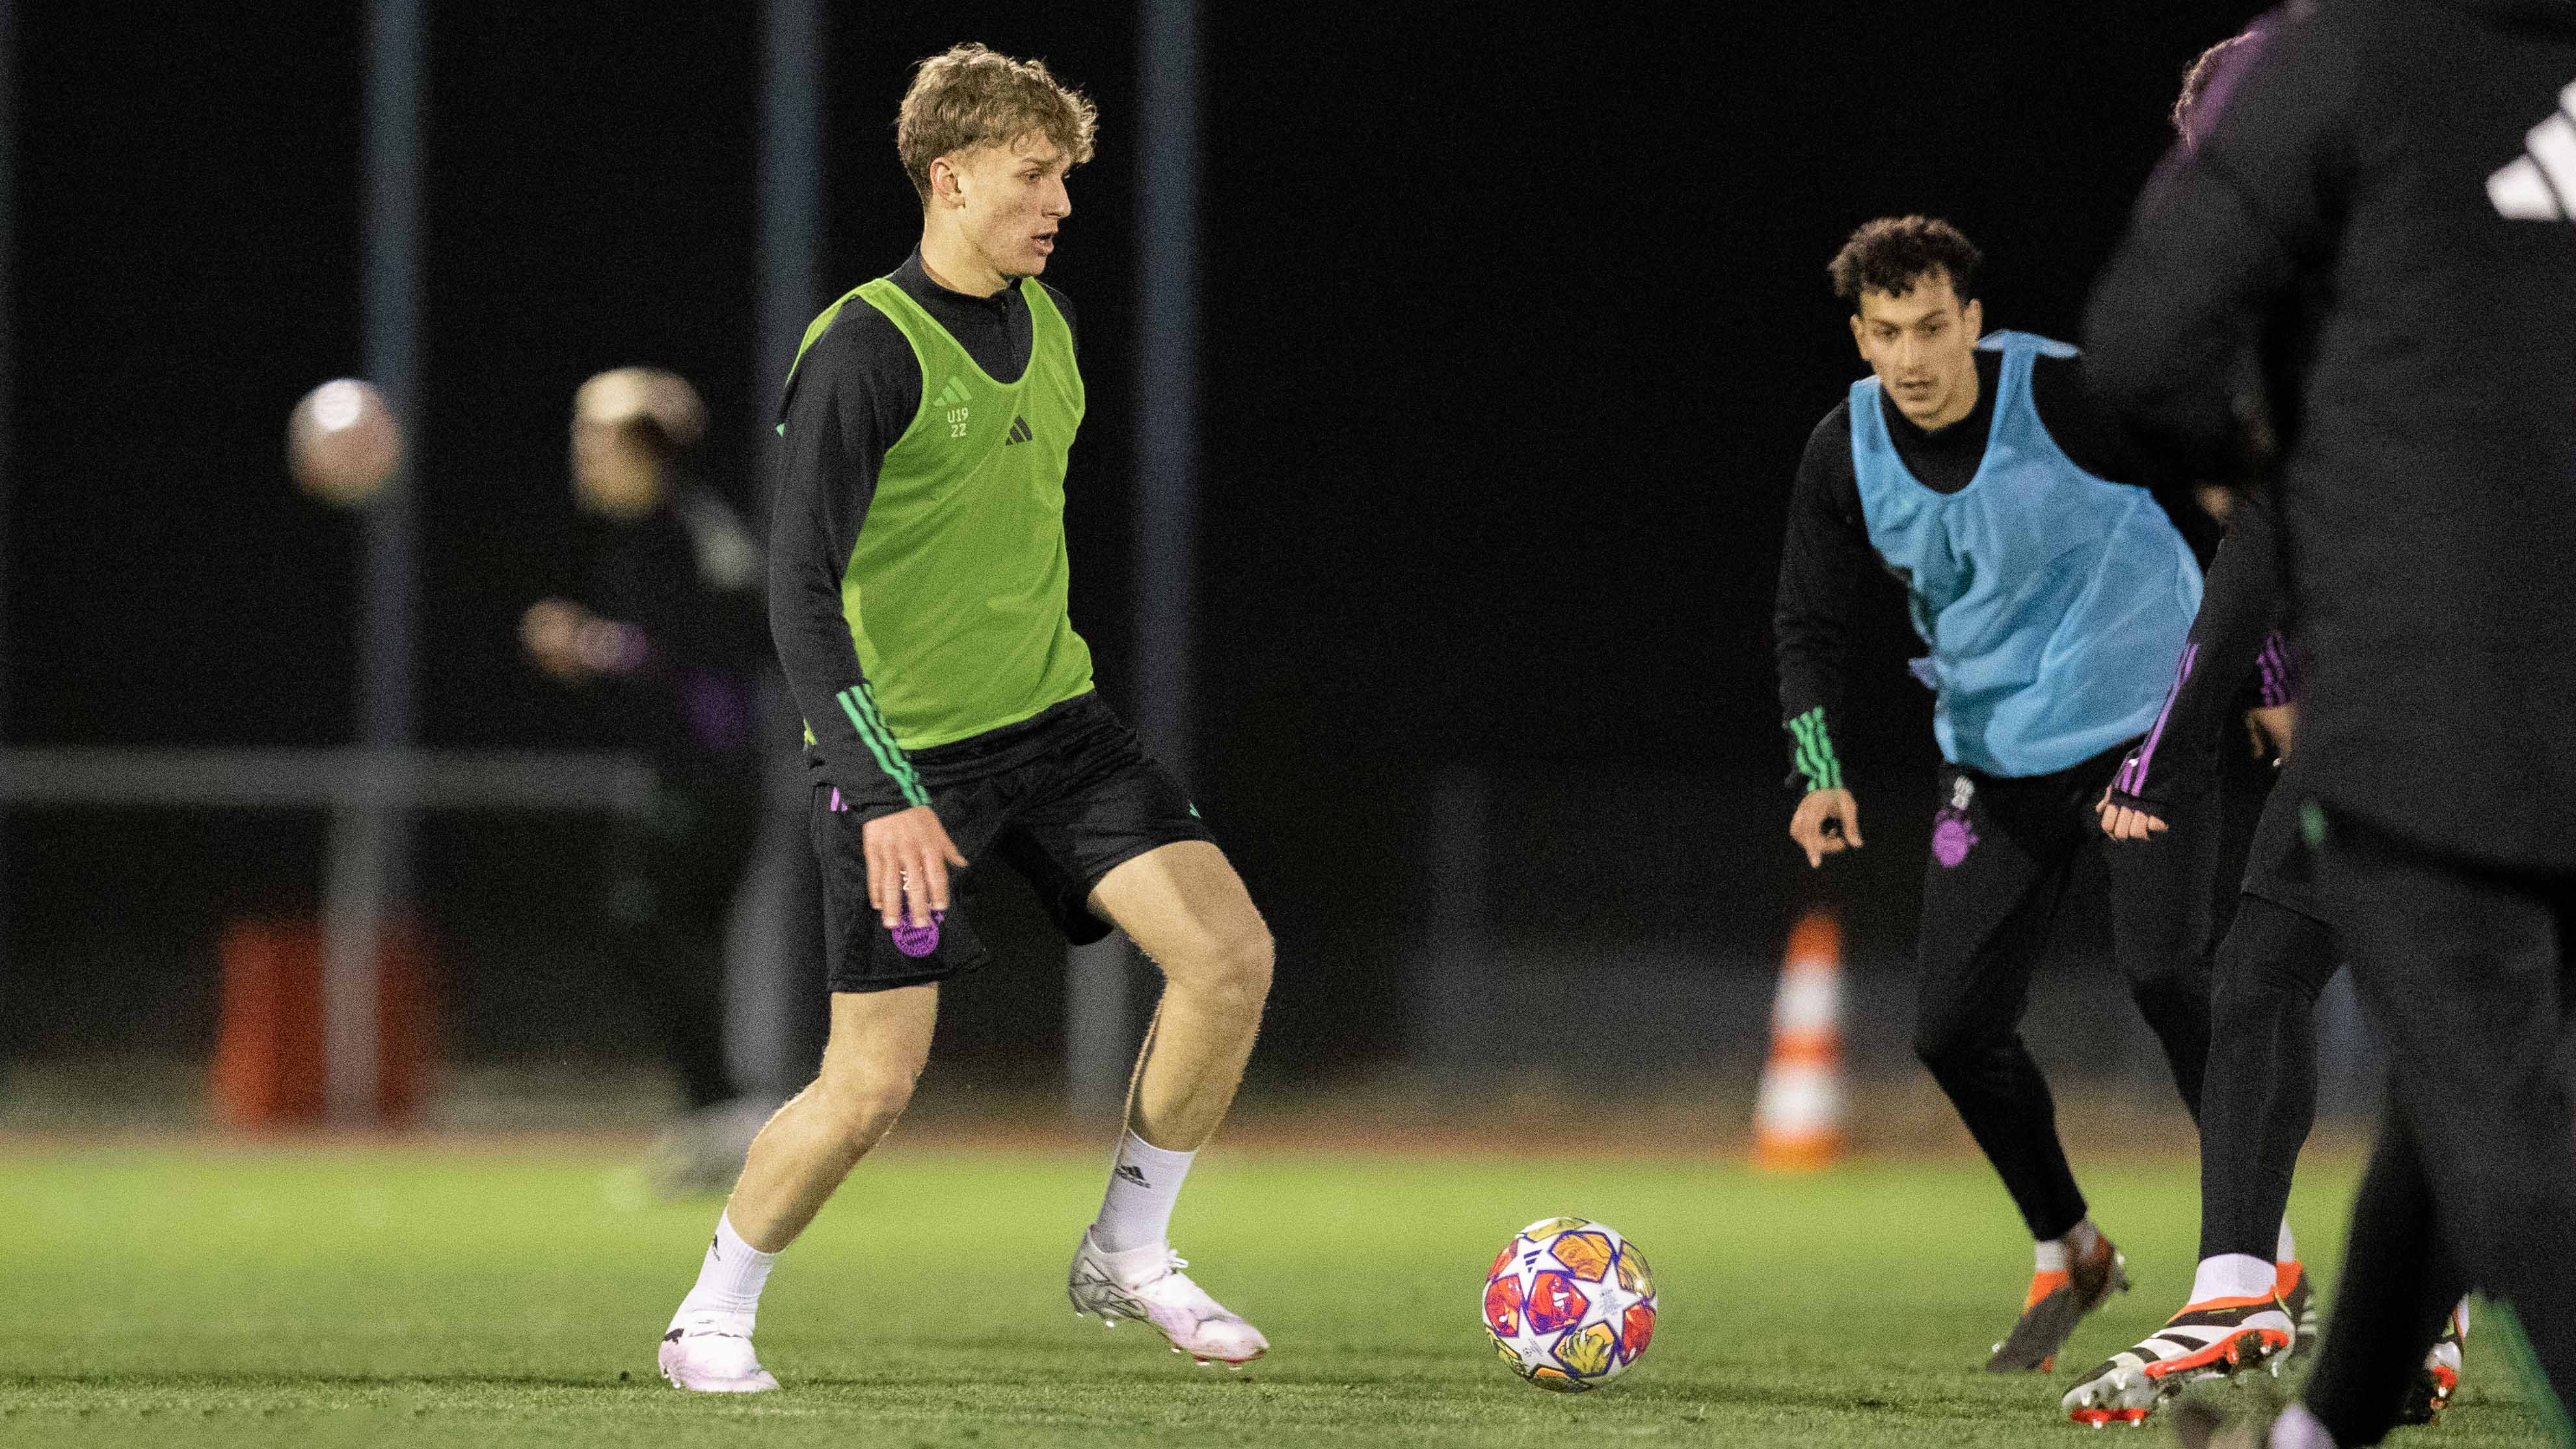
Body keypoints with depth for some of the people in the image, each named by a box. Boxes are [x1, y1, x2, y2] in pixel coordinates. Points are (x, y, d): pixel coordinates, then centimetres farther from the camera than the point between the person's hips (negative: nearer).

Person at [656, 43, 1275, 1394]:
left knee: (1231, 950, -10)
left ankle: (1125, 1256, 7)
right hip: (902, 754, -7)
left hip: (1050, 721, 7)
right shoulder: (862, 349, -17)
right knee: (873, 1083, -7)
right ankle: (711, 1320, 16)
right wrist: (883, 794, -28)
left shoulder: (1048, 320, 7)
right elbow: (800, 587, -21)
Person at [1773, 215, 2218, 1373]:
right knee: (1953, 1026, -1)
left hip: (2145, 723, -5)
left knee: (2166, 976, -22)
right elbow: (1809, 624, 2)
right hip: (1997, 754, 5)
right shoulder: (1845, 454, -6)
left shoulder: (2068, 397, -17)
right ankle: (2066, 1255, 22)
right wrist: (1822, 775, -13)